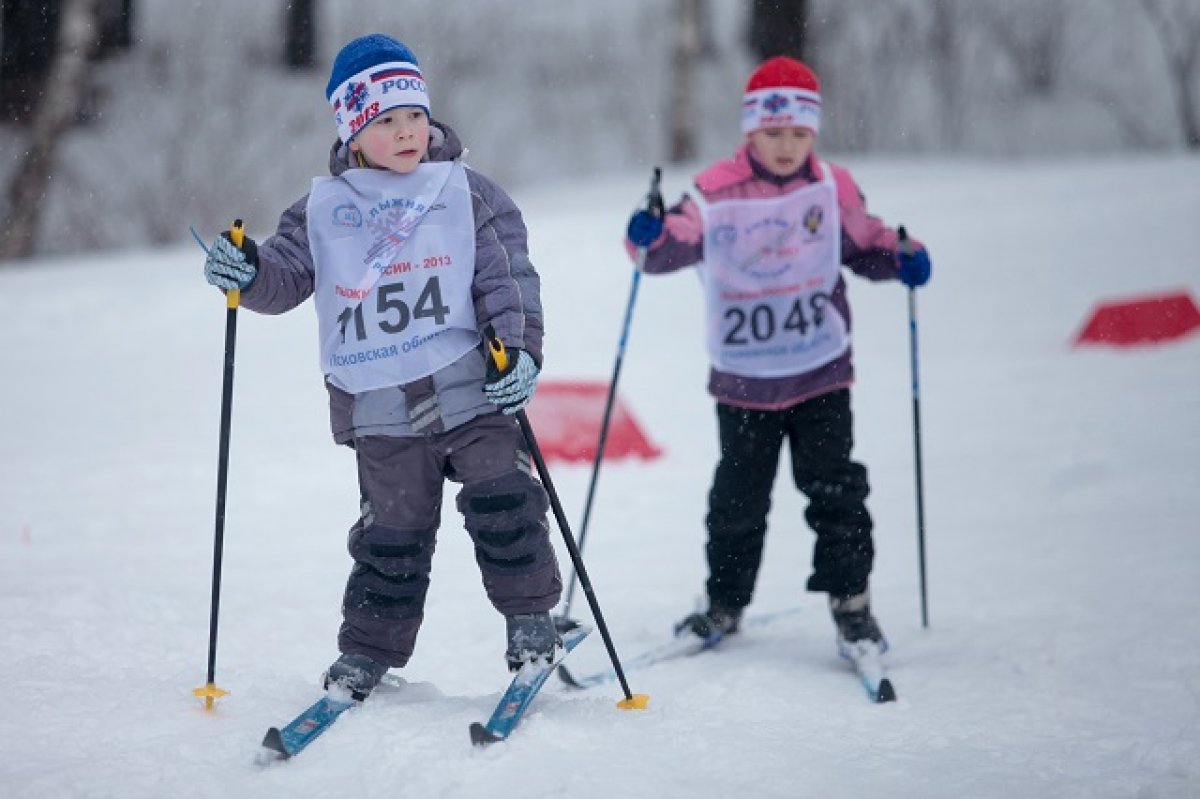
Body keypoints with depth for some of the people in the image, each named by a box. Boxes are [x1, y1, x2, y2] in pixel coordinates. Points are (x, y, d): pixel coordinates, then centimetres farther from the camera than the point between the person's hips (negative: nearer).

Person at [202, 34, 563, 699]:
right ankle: (370, 648, 18)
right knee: (392, 531, 5)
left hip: (469, 387, -1)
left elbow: (508, 278, -2)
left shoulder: (467, 193, 2)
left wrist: (518, 347, -15)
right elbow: (286, 274, 6)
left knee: (502, 500, -8)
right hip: (379, 406, 1)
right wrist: (248, 272, -16)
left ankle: (530, 617, 10)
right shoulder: (323, 209, 5)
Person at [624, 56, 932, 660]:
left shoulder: (832, 188, -3)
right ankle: (725, 603, 27)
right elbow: (678, 242, -18)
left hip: (820, 370, 1)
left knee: (835, 487, -2)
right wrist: (651, 237, -40)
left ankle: (850, 603, 10)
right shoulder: (718, 195, -11)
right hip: (743, 377, -1)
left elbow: (861, 243, 10)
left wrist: (901, 259, -8)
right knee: (739, 496, 10)